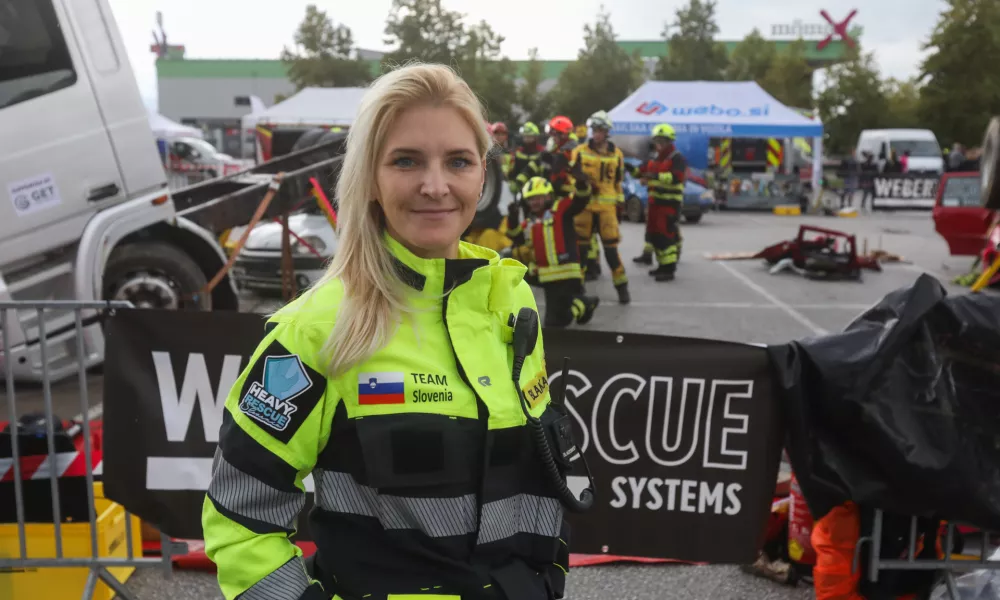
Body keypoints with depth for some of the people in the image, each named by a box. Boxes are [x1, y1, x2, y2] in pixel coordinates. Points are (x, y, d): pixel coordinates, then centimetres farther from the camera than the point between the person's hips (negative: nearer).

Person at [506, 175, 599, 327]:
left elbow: (579, 201, -15)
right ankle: (585, 304, 32)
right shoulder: (529, 222, 13)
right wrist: (513, 219, -15)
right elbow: (518, 238, 1)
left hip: (567, 272, -7)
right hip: (548, 275, 7)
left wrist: (581, 184, -36)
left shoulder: (560, 209, -3)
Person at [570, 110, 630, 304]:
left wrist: (620, 201, 17)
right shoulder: (580, 151, 4)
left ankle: (622, 286, 6)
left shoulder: (616, 154, 10)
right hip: (584, 204, 0)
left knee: (611, 247, -3)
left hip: (607, 205, 0)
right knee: (580, 246, 2)